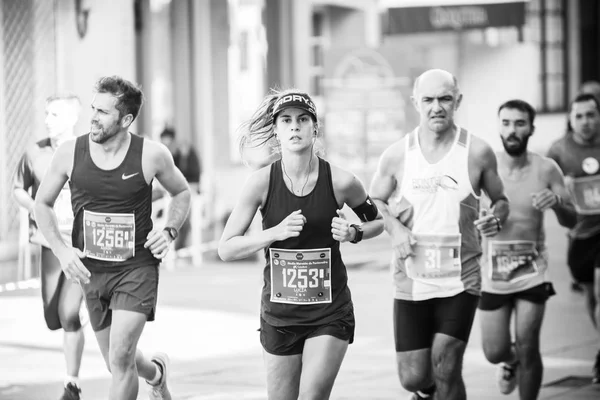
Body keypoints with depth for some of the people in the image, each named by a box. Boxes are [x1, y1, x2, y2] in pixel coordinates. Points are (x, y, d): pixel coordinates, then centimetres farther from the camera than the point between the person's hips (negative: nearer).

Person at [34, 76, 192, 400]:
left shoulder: (151, 155, -10)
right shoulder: (70, 153, -7)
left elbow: (181, 193, 9)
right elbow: (42, 204, 6)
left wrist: (169, 231, -8)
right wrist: (60, 249, -9)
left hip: (137, 267, -3)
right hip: (90, 271, 3)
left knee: (120, 357, -18)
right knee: (117, 363, 16)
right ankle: (157, 373, 49)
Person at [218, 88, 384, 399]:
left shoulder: (340, 182, -8)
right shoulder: (262, 181, -8)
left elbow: (377, 221, 11)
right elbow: (226, 249, -7)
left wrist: (354, 233, -10)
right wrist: (276, 232, -21)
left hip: (330, 313, -1)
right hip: (278, 313, 2)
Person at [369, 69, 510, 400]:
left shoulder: (478, 152, -3)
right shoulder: (396, 155, -1)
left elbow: (500, 199, 11)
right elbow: (374, 202, 13)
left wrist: (496, 218, -12)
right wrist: (393, 227, -7)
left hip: (461, 282, -1)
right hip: (410, 283, 1)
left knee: (445, 369, -14)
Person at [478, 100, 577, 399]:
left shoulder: (546, 169, -4)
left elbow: (571, 221, -2)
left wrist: (556, 202, -23)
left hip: (532, 270, 0)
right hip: (492, 270, 0)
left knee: (528, 348, -7)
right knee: (494, 352, 4)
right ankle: (511, 360, 40)